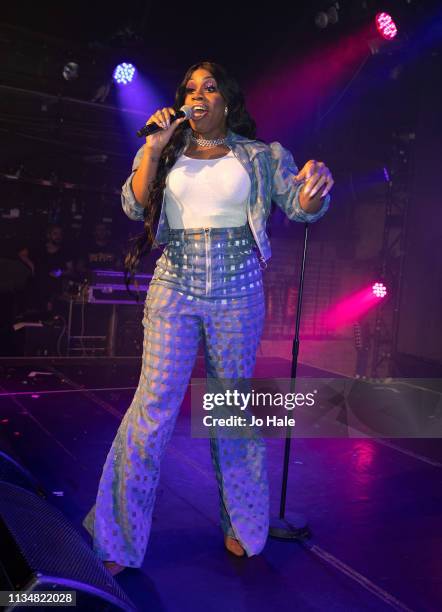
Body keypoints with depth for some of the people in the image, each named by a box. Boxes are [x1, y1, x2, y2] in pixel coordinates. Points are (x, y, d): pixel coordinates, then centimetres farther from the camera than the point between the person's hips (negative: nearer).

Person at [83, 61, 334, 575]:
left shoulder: (259, 156, 7)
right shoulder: (164, 153, 10)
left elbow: (299, 206, -1)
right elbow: (135, 206, -2)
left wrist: (315, 189, -23)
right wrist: (153, 148, -9)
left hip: (238, 293, 0)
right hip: (174, 288, 0)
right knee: (154, 403, -5)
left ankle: (240, 524, 27)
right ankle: (120, 537, 9)